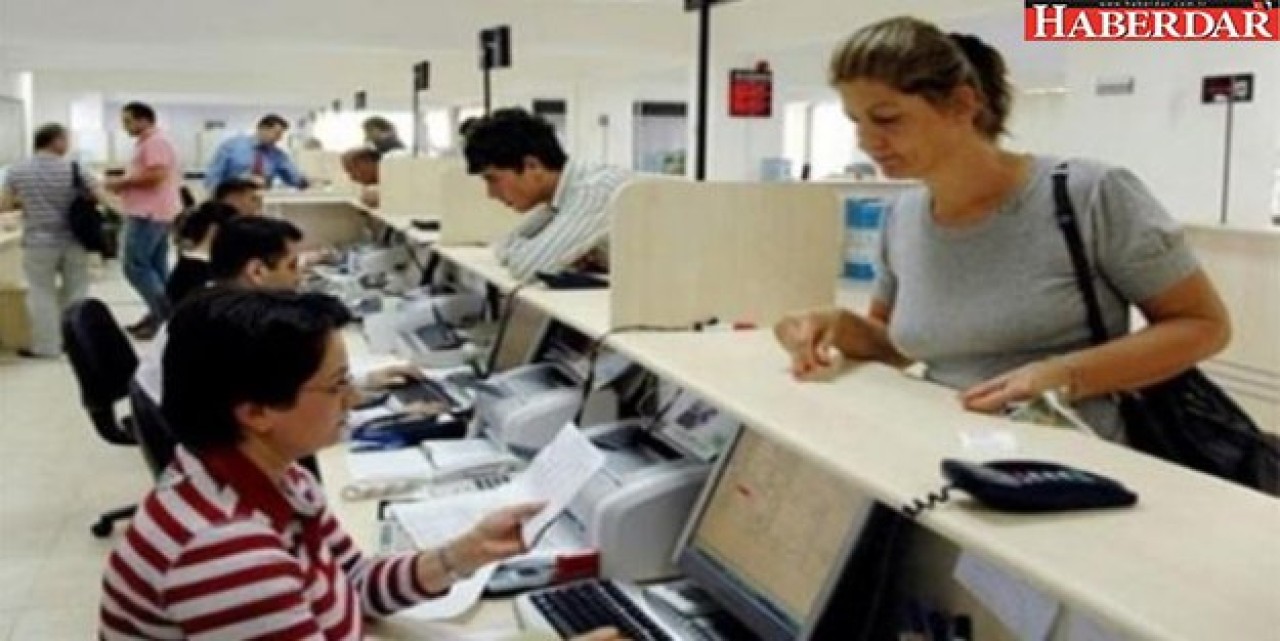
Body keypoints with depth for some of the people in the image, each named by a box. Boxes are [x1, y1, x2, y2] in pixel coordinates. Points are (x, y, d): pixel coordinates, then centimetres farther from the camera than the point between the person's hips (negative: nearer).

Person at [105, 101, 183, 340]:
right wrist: (125, 184, 12)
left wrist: (123, 182, -14)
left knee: (135, 266, -10)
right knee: (156, 266, 10)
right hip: (154, 213, 11)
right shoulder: (148, 143, 21)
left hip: (149, 214, -11)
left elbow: (156, 175, -24)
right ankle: (160, 313, 12)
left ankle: (164, 310, -11)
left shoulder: (155, 142, -13)